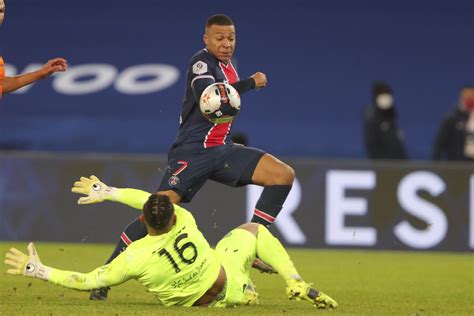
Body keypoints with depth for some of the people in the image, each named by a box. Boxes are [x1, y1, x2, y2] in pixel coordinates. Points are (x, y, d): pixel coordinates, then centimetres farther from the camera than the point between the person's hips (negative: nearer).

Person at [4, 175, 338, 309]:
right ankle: (298, 285, 14)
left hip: (193, 303, 1)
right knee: (254, 230, 23)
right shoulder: (185, 221, -27)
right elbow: (156, 200, -7)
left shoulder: (134, 259, -30)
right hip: (227, 283, -1)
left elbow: (88, 281, -22)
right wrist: (107, 191, 4)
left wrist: (40, 271, -15)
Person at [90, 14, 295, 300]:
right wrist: (251, 83, -21)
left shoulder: (230, 65, 14)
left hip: (223, 149, 8)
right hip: (192, 152, -8)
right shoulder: (202, 62, -11)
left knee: (284, 175, -5)